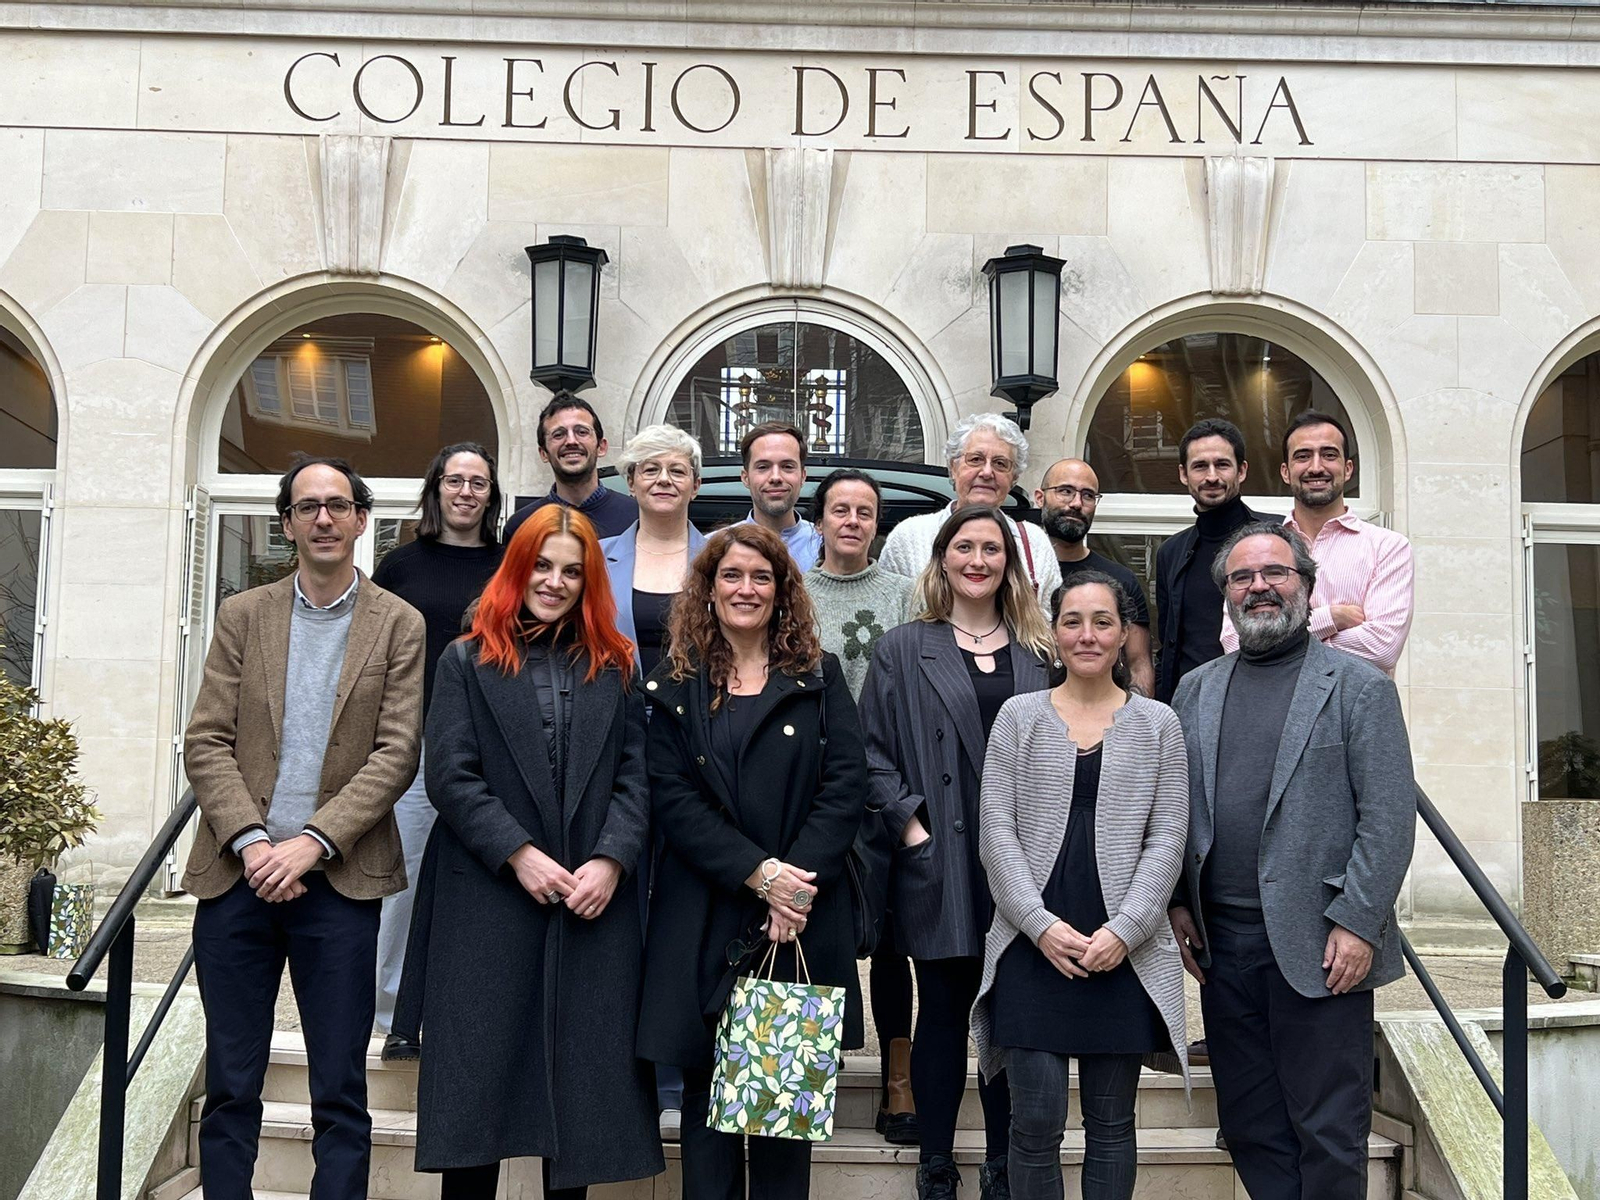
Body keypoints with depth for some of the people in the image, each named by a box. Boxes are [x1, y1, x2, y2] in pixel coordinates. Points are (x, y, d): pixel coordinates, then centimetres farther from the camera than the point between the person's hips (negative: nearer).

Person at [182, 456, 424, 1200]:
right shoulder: (243, 616, 9)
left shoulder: (398, 625, 3)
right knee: (230, 1088, 9)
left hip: (339, 880, -2)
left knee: (340, 1095, 3)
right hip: (238, 874, 2)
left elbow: (396, 754, -4)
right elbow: (206, 743, 3)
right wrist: (250, 841, -11)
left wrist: (311, 842, -14)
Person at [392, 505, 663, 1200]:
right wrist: (519, 855, -13)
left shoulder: (615, 669, 12)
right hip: (487, 902, -2)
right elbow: (449, 777, -3)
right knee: (478, 1075, 3)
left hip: (592, 907, 2)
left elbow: (636, 778, 5)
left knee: (582, 1079, 6)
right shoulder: (468, 662, 6)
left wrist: (610, 860, -10)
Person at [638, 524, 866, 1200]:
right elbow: (672, 796, -3)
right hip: (705, 921, 0)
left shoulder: (819, 677, 9)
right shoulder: (676, 687, 7)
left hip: (802, 917, 0)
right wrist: (758, 873, -14)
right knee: (707, 1089, 4)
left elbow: (845, 784, -1)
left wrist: (798, 877, -14)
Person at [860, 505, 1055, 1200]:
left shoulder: (1039, 653, 11)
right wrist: (908, 823, -9)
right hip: (941, 861, -2)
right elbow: (873, 751, 1)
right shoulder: (903, 651, 4)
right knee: (943, 1010, 6)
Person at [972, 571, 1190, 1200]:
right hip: (1034, 947, 0)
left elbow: (1167, 840, 1)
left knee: (1111, 1122, 9)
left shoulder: (1157, 724, 6)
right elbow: (996, 832, 0)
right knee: (1035, 1122, 0)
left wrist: (1124, 931, -10)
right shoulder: (1018, 716, 5)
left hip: (1124, 951, 1)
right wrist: (1040, 924, -10)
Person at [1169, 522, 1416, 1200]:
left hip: (1320, 946, -4)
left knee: (1328, 1134, 3)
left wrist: (1356, 923, -13)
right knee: (1250, 1128, 11)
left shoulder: (1360, 687, -1)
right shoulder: (1195, 692, 12)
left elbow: (1390, 817, -6)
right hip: (1223, 942, 5)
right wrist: (1178, 903, 5)